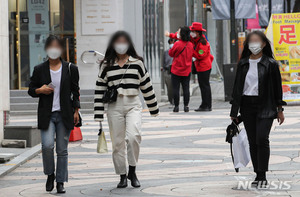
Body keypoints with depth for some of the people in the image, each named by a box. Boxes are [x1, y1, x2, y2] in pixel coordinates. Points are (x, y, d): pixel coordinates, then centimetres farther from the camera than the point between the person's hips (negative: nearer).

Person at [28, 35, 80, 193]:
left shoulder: (70, 69, 6)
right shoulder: (39, 70, 6)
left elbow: (75, 92, 10)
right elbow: (31, 90, 13)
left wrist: (76, 111, 4)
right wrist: (40, 90, -8)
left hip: (64, 115, 0)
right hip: (46, 115, 0)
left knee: (62, 149, 2)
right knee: (47, 145, -15)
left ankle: (60, 182, 10)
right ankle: (50, 175, 9)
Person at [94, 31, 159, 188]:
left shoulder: (137, 63, 5)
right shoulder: (107, 65, 5)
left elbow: (146, 86, 10)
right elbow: (100, 89, 5)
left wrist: (153, 108, 11)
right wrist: (98, 115, 1)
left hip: (133, 105, -1)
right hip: (114, 106, 1)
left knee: (133, 136, -22)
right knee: (117, 142, 3)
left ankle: (132, 171, -6)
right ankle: (122, 176, 16)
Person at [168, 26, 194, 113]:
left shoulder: (177, 44, -16)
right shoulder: (190, 45, 1)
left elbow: (171, 53, -4)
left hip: (176, 70, -4)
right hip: (187, 71, 4)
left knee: (176, 88, 2)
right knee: (186, 88, 7)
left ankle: (176, 106, 2)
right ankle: (186, 106, 5)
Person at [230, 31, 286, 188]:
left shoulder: (270, 64, -1)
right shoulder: (243, 64, 8)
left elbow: (277, 87, 3)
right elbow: (237, 87, 11)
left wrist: (279, 110, 3)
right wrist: (234, 110, 8)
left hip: (265, 107, -4)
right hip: (247, 106, 4)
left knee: (262, 139, -15)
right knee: (252, 142, 5)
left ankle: (262, 176, -10)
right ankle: (258, 174, 12)